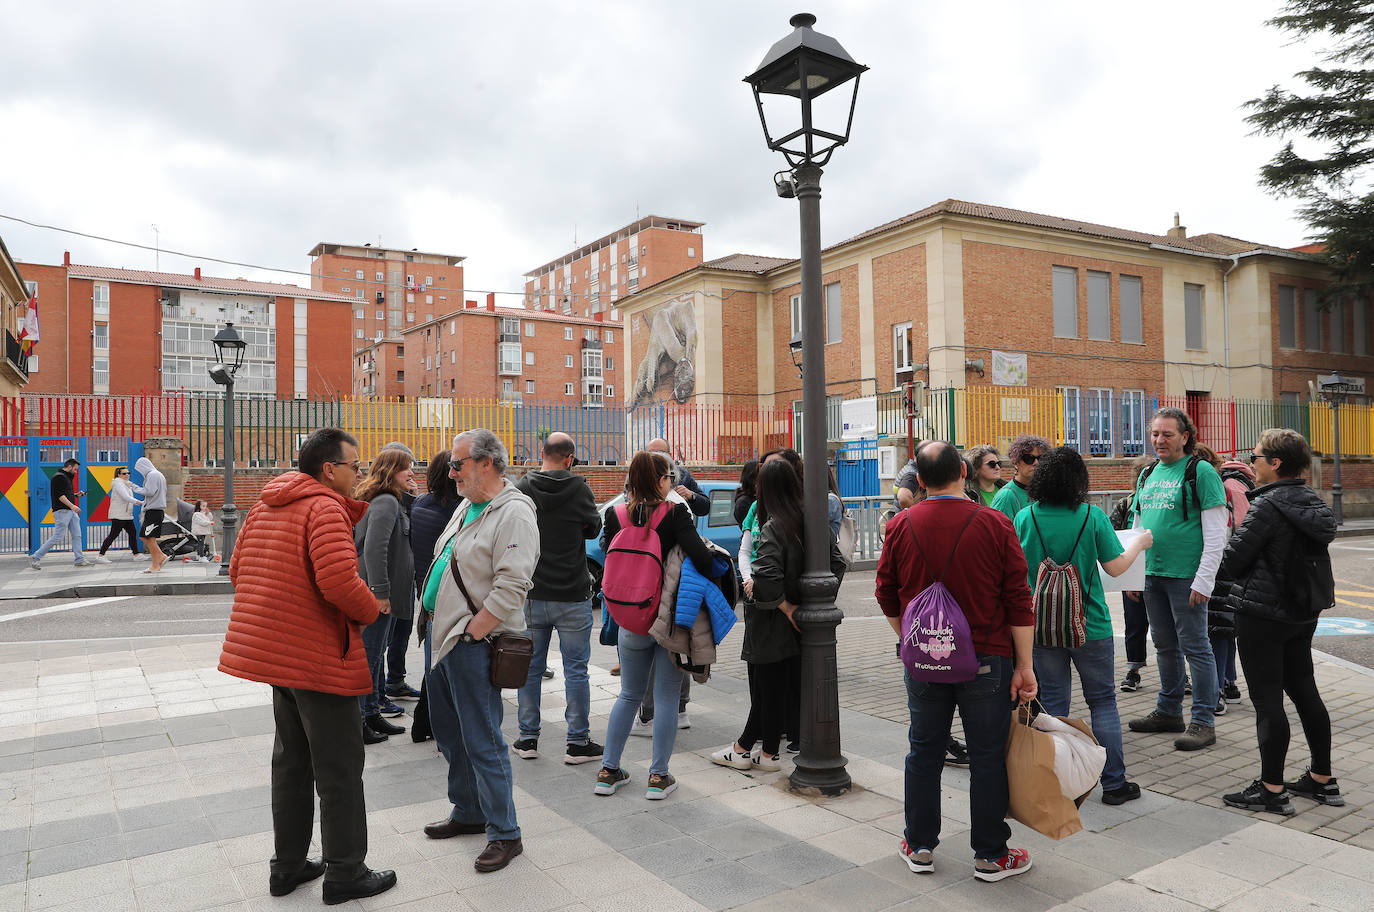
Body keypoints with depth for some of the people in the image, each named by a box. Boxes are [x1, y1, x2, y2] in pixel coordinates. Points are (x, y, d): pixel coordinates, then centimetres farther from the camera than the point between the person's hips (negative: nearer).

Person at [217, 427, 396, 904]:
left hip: (275, 651, 9)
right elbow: (339, 579, -31)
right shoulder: (325, 508, -18)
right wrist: (369, 610, -13)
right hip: (319, 656, -9)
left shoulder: (265, 507, 11)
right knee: (339, 767, 4)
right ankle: (344, 873, 15)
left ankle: (288, 865, 30)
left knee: (291, 759, 20)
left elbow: (238, 570, 17)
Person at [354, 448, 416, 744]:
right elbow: (374, 548, -25)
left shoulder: (377, 501, 15)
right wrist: (380, 592, -25)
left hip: (378, 594, 10)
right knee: (368, 656, -2)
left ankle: (372, 714, 28)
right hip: (377, 595, -10)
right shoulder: (387, 502, -16)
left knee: (376, 655, 18)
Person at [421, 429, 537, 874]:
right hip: (445, 637, 10)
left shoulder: (514, 513, -17)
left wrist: (470, 632, -20)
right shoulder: (467, 506, 13)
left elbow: (511, 586, -25)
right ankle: (468, 813, 36)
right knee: (448, 731, 19)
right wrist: (440, 627, 14)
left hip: (474, 644, -10)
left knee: (482, 741, -3)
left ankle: (505, 833, 11)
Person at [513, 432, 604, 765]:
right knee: (575, 669, 6)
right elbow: (594, 527, 4)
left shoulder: (521, 487, -4)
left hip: (532, 594, 3)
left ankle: (528, 737, 22)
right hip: (572, 595, -3)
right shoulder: (578, 487, -11)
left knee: (531, 667, 14)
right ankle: (578, 742, 12)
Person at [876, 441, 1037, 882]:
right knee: (987, 757, 10)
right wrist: (1024, 665, -3)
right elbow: (1018, 601, -9)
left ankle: (920, 846, 27)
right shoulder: (995, 524, -10)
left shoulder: (901, 526, -4)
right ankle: (990, 855, 22)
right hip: (986, 659, -2)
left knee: (924, 752, 15)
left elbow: (887, 596, 5)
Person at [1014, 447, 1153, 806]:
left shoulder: (1025, 518, -6)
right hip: (1089, 624, -1)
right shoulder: (1093, 516, -10)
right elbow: (1115, 567, -4)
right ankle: (1113, 783, 17)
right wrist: (1138, 544, 13)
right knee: (1102, 700, 12)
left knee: (1053, 703, 10)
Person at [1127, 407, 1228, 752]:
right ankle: (1169, 711, 27)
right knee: (1165, 645, 15)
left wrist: (1204, 580, -16)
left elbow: (1216, 533, -11)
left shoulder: (1201, 472, -7)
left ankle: (1204, 721, 9)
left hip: (1186, 577, -7)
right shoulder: (1147, 475, 14)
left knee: (1195, 646, -1)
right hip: (1152, 575, 7)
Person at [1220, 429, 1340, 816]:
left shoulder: (1267, 506, -19)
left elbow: (1233, 560, -16)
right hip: (1303, 612, 8)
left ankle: (1272, 790, 5)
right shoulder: (1312, 501, 6)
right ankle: (1322, 780, 26)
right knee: (1304, 691, 16)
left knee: (1267, 700, -2)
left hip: (1262, 614, -8)